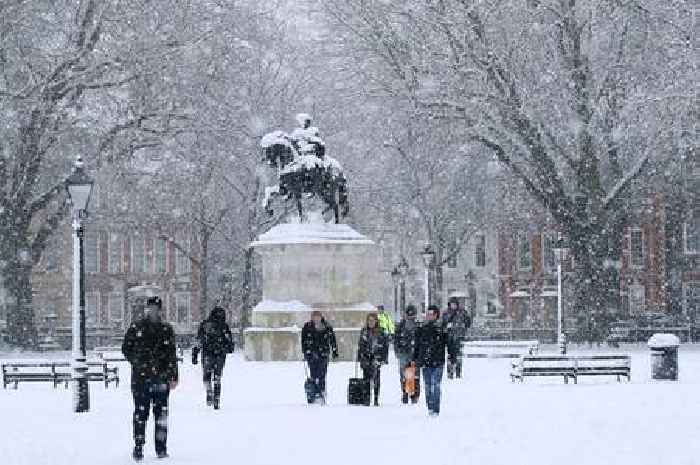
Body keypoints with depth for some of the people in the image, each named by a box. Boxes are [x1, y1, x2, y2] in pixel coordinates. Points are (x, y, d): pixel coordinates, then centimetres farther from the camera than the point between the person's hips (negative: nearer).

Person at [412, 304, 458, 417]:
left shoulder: (442, 330, -4)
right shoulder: (422, 330, 9)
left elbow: (450, 345, 0)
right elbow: (417, 347, 18)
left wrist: (453, 358, -5)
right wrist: (415, 360, 18)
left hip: (438, 363, -4)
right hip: (425, 363, 4)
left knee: (435, 386, -9)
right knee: (428, 387, 8)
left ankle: (435, 410, -7)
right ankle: (430, 408, 16)